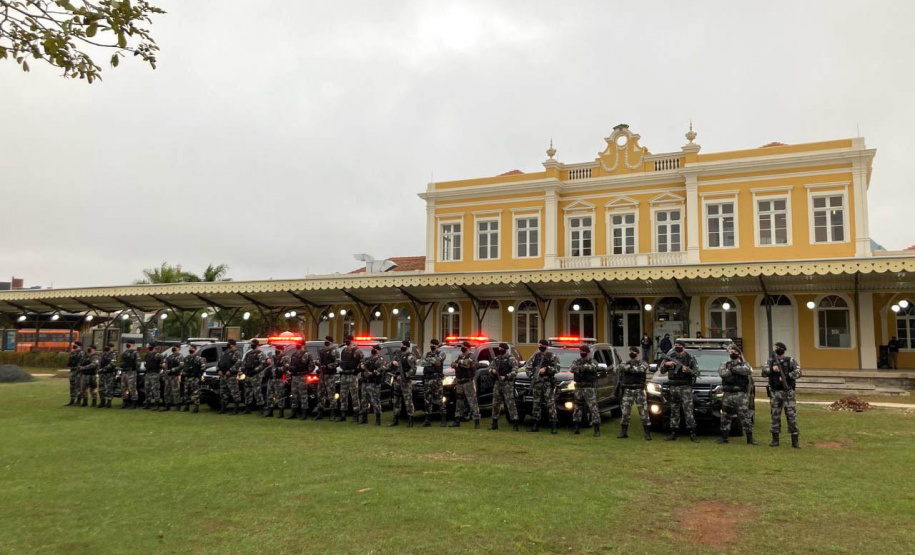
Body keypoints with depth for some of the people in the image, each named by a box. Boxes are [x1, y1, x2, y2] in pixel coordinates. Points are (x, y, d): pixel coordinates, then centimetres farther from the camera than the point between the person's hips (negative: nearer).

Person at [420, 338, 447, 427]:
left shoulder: (441, 354, 3)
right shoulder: (427, 354, 19)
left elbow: (437, 360, -16)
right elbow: (423, 363, 4)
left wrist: (428, 360, -5)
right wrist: (432, 362, -8)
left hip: (437, 379, -5)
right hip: (427, 379, 5)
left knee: (439, 400, -7)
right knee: (427, 400, 4)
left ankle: (443, 419, 0)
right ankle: (428, 420, 9)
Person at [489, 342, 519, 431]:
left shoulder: (511, 359, -4)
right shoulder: (496, 358, 15)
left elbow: (515, 371, -12)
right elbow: (490, 367, 20)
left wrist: (506, 376, -21)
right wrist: (492, 371, -3)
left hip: (507, 383, -6)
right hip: (497, 383, 6)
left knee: (510, 403, -9)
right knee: (495, 403, 9)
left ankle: (515, 424, -6)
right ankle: (495, 423, 19)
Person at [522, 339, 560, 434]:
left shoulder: (552, 356, 0)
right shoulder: (536, 355, 11)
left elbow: (556, 369, -6)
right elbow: (527, 366, 15)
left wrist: (546, 369, -15)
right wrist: (531, 375, 3)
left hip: (547, 383, -4)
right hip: (536, 382, 4)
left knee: (550, 404, -9)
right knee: (536, 403, 9)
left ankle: (554, 426, -9)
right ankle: (536, 425, 17)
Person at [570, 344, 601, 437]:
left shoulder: (593, 362, 1)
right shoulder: (577, 361, 13)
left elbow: (592, 367, -23)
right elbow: (572, 368, -6)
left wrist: (581, 367, -36)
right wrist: (576, 368, -30)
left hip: (590, 388, -5)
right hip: (579, 388, 5)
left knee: (593, 407, -9)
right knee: (577, 407, 9)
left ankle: (597, 429, -7)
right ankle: (577, 428, 20)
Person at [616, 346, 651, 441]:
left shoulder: (643, 363, 3)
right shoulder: (625, 362, 11)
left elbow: (641, 369, -20)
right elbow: (618, 368, -9)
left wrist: (628, 368, -14)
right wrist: (630, 366, -21)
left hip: (639, 391, -3)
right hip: (627, 391, 3)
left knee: (643, 412, -2)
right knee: (625, 412, 5)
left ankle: (647, 434, 5)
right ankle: (623, 433, 15)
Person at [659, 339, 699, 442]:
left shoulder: (690, 358, 1)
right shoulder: (670, 356, 9)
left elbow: (696, 373, -1)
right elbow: (662, 371, 10)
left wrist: (688, 370, -19)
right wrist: (666, 364, -9)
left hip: (685, 387, -3)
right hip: (673, 387, 4)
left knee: (688, 410, -9)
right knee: (674, 411, 8)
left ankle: (692, 434, -7)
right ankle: (673, 433, 13)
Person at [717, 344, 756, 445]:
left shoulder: (744, 364, 7)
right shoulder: (725, 364, 14)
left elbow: (747, 371, -17)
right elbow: (721, 372, -6)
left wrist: (733, 368, -13)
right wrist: (731, 370, -17)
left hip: (740, 395, -3)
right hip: (727, 394, 3)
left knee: (745, 416, -6)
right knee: (725, 416, 7)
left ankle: (750, 438, 0)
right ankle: (724, 437, 17)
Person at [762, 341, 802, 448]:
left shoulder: (790, 361, 2)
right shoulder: (771, 361, 9)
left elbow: (798, 372, -11)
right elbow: (764, 373, -1)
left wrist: (786, 376, -20)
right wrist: (771, 369, -18)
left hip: (788, 392, -2)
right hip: (775, 393, 2)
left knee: (792, 416, -2)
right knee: (775, 416, 6)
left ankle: (795, 441, 3)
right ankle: (775, 440, 13)